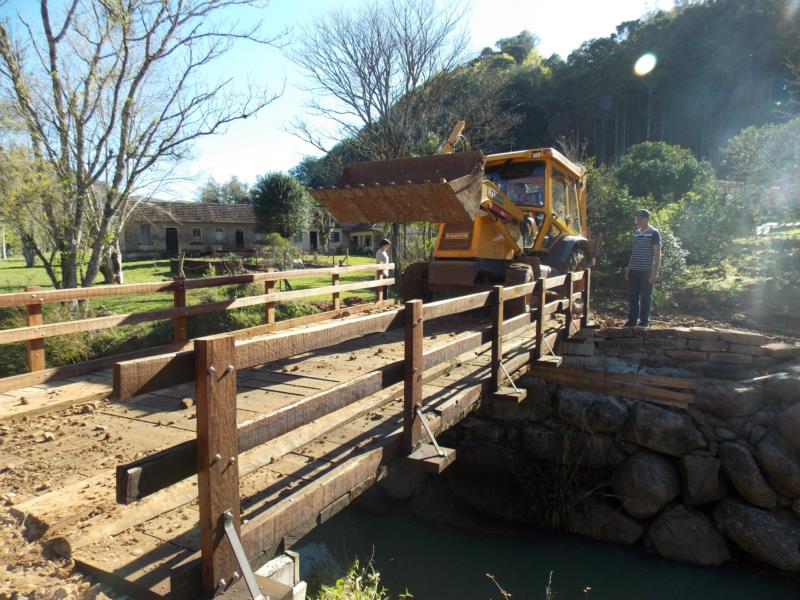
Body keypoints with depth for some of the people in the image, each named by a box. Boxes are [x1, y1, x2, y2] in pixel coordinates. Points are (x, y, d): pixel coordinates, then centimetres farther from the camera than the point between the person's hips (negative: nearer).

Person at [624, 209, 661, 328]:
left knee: (645, 297, 1)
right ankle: (632, 320, 14)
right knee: (632, 296, 7)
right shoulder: (636, 233, 14)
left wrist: (655, 271, -13)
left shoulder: (653, 233, -5)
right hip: (634, 271, 6)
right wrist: (628, 269, 15)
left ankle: (644, 321, 9)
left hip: (646, 271, -6)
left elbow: (657, 254, -7)